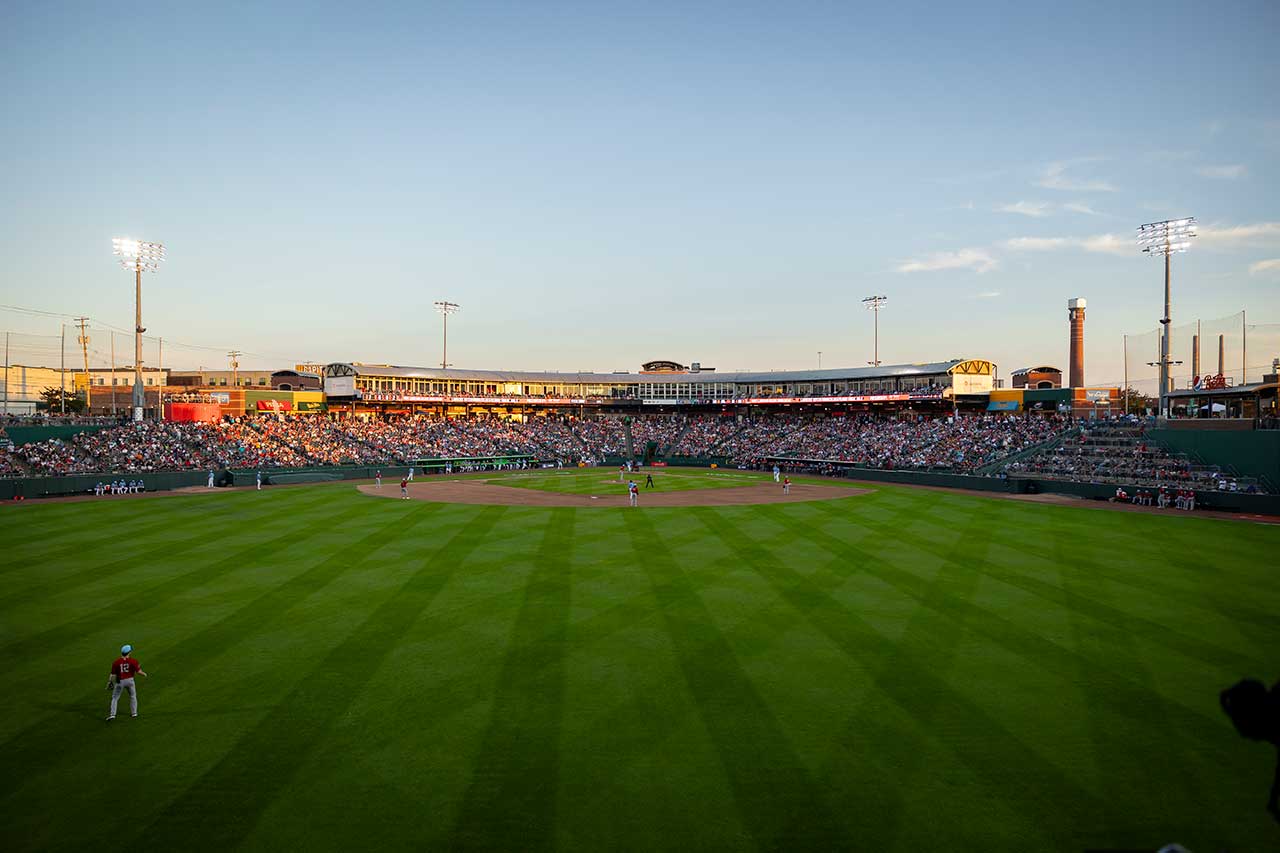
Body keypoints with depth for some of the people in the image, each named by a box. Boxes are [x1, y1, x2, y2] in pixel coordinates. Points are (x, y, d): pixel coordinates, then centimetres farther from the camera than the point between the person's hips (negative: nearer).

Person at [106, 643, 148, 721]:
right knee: (133, 696, 20)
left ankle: (112, 714, 0)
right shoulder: (133, 661, -10)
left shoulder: (116, 662, -8)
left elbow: (113, 674, -8)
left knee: (115, 698, 12)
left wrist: (109, 682, 5)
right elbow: (138, 671, -11)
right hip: (130, 680, 1)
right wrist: (144, 674, 8)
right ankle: (134, 712, 25)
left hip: (120, 681, -1)